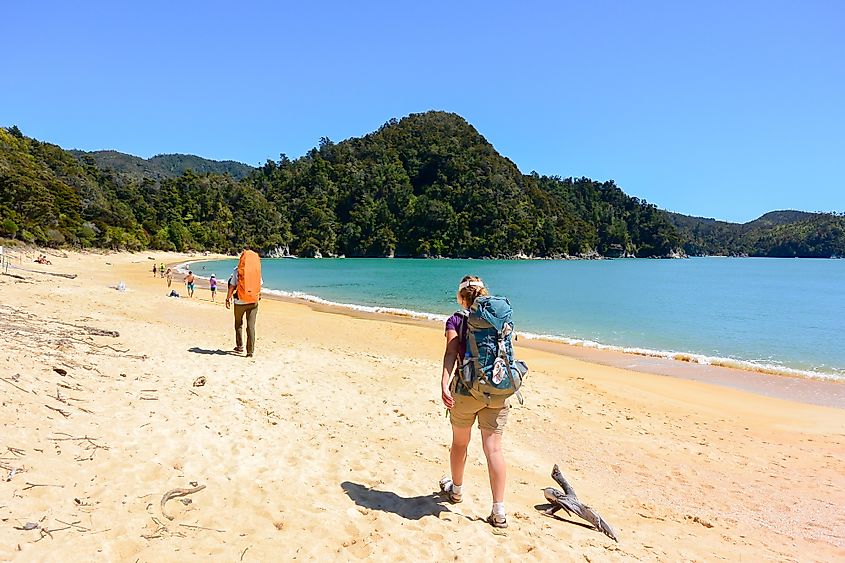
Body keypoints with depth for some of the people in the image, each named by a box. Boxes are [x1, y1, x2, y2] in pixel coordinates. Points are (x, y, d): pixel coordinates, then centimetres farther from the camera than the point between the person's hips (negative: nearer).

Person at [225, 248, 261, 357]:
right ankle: (250, 351, -1)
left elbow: (232, 286, -6)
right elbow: (260, 285, 12)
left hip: (240, 302, -2)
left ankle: (239, 346, 28)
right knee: (251, 326, 2)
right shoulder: (257, 270, 1)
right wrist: (259, 295, 29)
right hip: (253, 301, 2)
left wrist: (228, 299, 2)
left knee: (238, 324, 19)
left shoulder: (238, 270, -7)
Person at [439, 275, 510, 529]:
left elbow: (451, 353, -16)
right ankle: (499, 511, 2)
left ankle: (456, 489, 40)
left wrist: (445, 385, -25)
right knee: (494, 448, 3)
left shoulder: (456, 319, -1)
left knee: (459, 443, 19)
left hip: (466, 390, -2)